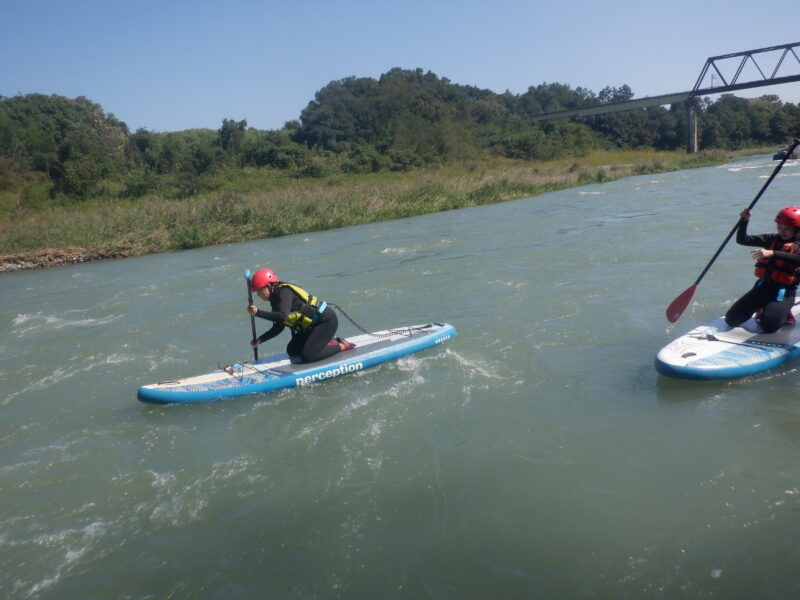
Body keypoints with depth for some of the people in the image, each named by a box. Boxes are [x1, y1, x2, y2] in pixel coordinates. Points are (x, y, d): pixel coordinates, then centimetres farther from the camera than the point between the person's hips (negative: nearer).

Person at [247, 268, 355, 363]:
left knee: (307, 356, -17)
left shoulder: (284, 292, -19)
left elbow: (283, 316, -36)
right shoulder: (275, 298, 10)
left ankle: (341, 346, 0)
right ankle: (329, 342, 13)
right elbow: (279, 327, 12)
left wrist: (258, 312, -36)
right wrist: (259, 340, 4)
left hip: (326, 320, -10)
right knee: (292, 352, 8)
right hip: (313, 325, 10)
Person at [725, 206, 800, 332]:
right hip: (763, 287, 5)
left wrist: (772, 253, -40)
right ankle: (762, 309, 23)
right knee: (731, 320, -2)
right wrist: (744, 220, -8)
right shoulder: (772, 239, 11)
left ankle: (784, 314, 10)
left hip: (783, 292, -5)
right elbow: (742, 240, 7)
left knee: (768, 325, -25)